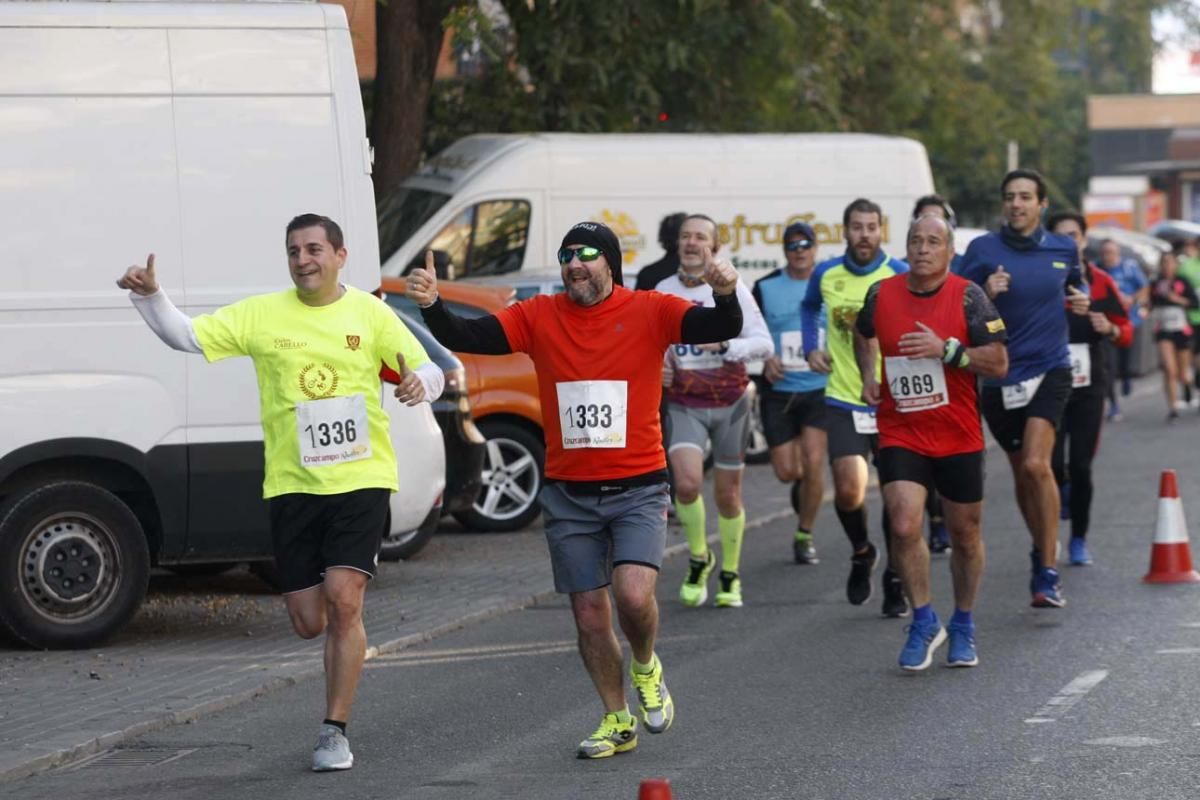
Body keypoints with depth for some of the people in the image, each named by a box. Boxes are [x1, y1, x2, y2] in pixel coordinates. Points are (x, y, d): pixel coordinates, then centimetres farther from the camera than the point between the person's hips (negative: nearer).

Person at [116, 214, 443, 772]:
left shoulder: (370, 313, 2)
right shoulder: (261, 314, 4)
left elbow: (428, 371, 3)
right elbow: (186, 336, 4)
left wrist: (421, 383, -20)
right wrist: (149, 296, -12)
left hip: (360, 480, -2)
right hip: (291, 485, 2)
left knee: (343, 601, -15)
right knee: (308, 622, 3)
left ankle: (334, 731, -4)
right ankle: (348, 644, 42)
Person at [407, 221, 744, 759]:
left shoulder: (649, 311, -5)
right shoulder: (538, 317, 1)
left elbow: (722, 330, -15)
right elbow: (467, 338, -5)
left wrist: (725, 294, -36)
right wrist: (431, 306, -24)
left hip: (637, 489, -3)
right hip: (568, 496, 3)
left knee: (634, 597, -20)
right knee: (589, 615, 7)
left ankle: (646, 666, 13)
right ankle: (617, 722, 24)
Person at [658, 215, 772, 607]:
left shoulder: (732, 289, -4)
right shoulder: (662, 292, 4)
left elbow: (763, 342, -10)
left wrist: (724, 345, -27)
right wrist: (655, 367, -3)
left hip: (729, 402, -1)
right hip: (684, 404, 1)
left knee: (728, 494, 5)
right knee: (687, 483, -20)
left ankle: (730, 575, 24)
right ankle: (698, 558, 5)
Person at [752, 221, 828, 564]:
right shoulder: (765, 287, 1)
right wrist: (765, 359, -11)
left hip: (820, 388, -1)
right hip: (779, 391, 1)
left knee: (813, 463, -12)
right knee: (786, 471, 0)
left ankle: (804, 535, 4)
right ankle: (803, 485, 39)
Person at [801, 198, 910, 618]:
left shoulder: (900, 276, -7)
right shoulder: (826, 274, 4)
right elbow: (809, 306, 26)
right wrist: (811, 348, 12)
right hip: (843, 399, 2)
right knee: (849, 489, -10)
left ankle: (895, 580, 16)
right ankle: (861, 552, 21)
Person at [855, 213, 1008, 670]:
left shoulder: (968, 297, -8)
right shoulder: (881, 294, 0)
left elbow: (999, 363, -11)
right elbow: (864, 335, 23)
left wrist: (946, 349, -23)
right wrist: (868, 375, 7)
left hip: (959, 438, -1)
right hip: (900, 434, 1)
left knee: (965, 534, 10)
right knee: (904, 527, -15)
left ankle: (963, 626, 29)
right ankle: (924, 622, 2)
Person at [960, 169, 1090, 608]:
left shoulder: (1064, 249, 5)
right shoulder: (983, 250, -3)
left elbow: (1076, 285, 25)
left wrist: (1081, 300, 3)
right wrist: (986, 295, -21)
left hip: (1049, 369, -1)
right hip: (998, 375, 1)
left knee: (1036, 464, -19)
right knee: (1021, 472, 12)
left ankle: (1048, 572, -14)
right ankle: (1041, 549, 36)